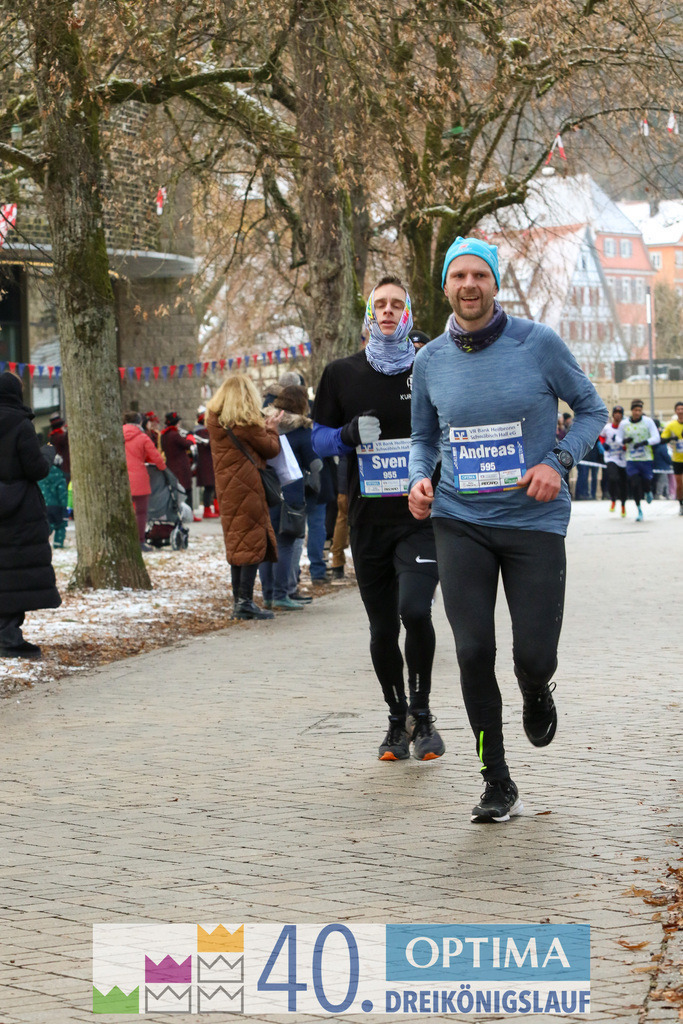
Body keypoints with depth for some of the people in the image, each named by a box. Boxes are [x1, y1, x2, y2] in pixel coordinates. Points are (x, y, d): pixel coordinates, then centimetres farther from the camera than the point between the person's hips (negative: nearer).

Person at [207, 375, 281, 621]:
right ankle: (245, 602, -9)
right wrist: (271, 427, 13)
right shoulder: (246, 422, -11)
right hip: (246, 487, -8)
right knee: (253, 543, -5)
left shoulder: (214, 421, 9)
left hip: (226, 489, 8)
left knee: (236, 544, 12)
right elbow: (271, 448, -3)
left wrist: (263, 427, 15)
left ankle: (239, 601, 13)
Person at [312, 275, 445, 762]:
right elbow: (320, 439, 12)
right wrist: (349, 434, -9)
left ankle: (422, 713, -2)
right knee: (382, 630, 7)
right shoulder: (341, 375, 8)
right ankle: (398, 721, 26)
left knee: (414, 610, -22)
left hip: (422, 518, -3)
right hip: (368, 521, 3)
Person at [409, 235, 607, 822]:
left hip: (534, 520, -2)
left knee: (535, 657, -4)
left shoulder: (539, 344, -6)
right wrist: (419, 479, -2)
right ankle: (498, 785, 8)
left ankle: (537, 695, 37)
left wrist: (559, 462, -12)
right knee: (474, 652, -7)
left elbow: (592, 410, 5)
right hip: (460, 521, 2)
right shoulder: (431, 361, 4)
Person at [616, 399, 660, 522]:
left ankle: (648, 492, 38)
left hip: (646, 459, -1)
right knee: (635, 484, -9)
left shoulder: (648, 421, -3)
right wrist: (624, 441, -11)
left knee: (647, 483, -1)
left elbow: (656, 438, -7)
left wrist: (644, 442, -23)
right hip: (631, 460, 1)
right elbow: (618, 438, 13)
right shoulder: (624, 423, 2)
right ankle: (639, 511, 4)